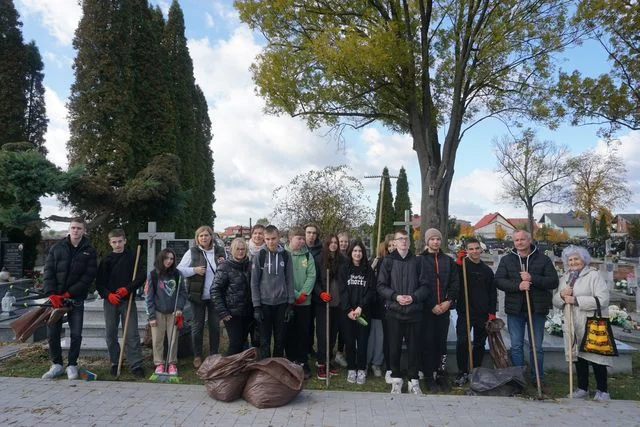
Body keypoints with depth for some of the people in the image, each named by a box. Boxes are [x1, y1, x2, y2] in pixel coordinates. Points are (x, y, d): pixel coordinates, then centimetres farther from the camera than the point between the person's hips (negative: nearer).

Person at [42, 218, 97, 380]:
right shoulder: (57, 247, 2)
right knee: (52, 332, 6)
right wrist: (52, 294, -12)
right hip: (55, 297, 1)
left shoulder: (89, 251, -1)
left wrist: (69, 293, -14)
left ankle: (72, 365, 16)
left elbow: (89, 276, -8)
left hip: (76, 298, -1)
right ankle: (57, 365, 21)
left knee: (76, 334, 1)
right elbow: (48, 272, -1)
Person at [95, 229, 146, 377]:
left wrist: (127, 289, -15)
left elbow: (141, 277, -4)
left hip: (128, 301, -2)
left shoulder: (133, 257, 0)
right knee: (110, 334, 8)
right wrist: (108, 295, -11)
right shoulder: (106, 260, 5)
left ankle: (135, 364, 2)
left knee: (132, 334, -3)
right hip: (110, 301, 2)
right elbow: (99, 282, 5)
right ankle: (115, 363, 23)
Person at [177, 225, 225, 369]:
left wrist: (224, 264, -8)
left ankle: (214, 354, 25)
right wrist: (194, 270, -18)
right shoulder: (192, 252, -4)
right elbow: (179, 269, -4)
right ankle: (197, 356, 23)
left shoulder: (219, 251, 3)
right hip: (198, 295, -2)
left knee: (215, 325, 10)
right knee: (198, 325, 8)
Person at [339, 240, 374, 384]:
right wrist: (348, 310, -12)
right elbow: (342, 291, -2)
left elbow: (371, 290, -1)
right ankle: (351, 369, 16)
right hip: (347, 311, 0)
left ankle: (361, 370, 14)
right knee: (349, 341, 4)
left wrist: (360, 308, -12)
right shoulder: (344, 268, 5)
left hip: (363, 312, 0)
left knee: (362, 341, 1)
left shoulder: (368, 269, 7)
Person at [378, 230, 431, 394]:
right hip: (394, 311, -1)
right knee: (394, 347, 6)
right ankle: (396, 379, 22)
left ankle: (413, 381, 20)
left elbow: (424, 286, 4)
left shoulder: (416, 261, 4)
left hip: (413, 311, 1)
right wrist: (395, 296, -13)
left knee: (414, 347, 7)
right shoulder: (388, 261, 2)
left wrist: (414, 297, -12)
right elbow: (381, 286, 0)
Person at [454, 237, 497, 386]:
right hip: (465, 312, -3)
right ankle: (462, 372, 5)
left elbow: (493, 293, 12)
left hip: (482, 314, 4)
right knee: (462, 342, -10)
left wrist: (492, 312, 4)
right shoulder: (462, 266, -1)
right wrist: (458, 263, -26)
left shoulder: (487, 270, 10)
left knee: (480, 344, 11)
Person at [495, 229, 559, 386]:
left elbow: (553, 281, -5)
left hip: (537, 309, 0)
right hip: (515, 309, 1)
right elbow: (499, 281, -5)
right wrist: (517, 285, -20)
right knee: (516, 346, 7)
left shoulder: (543, 259, 2)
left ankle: (538, 379, 23)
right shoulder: (507, 259, 3)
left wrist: (532, 278, -19)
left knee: (537, 347, 10)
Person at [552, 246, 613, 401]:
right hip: (573, 326, 6)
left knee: (596, 357, 0)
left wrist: (576, 300, -18)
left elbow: (602, 300, -17)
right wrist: (561, 295, -8)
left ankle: (602, 390, 16)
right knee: (578, 356, 12)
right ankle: (582, 388, 25)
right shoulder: (565, 278, 13)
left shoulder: (593, 275, -5)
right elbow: (556, 302, 14)